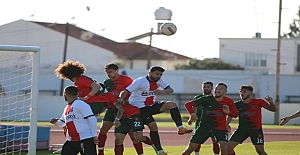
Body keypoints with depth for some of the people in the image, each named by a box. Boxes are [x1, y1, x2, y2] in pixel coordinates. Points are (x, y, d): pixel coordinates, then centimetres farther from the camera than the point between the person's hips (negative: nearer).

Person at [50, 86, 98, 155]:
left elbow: (92, 119, -15)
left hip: (86, 139, -9)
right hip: (72, 141, 9)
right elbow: (61, 123, 30)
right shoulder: (66, 108, 19)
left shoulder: (80, 104, -10)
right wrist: (55, 121, 7)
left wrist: (94, 135, -20)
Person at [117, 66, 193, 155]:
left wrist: (162, 92, -25)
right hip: (140, 107, -7)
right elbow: (125, 91, -23)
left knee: (172, 104, -13)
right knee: (153, 125, -20)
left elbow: (170, 90, -2)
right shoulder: (140, 82, -19)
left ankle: (180, 128, -15)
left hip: (152, 105, 7)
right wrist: (121, 98, -46)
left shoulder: (158, 80, 1)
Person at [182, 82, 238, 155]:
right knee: (191, 147, 0)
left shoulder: (229, 101, -7)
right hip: (204, 127, 0)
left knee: (224, 146, -22)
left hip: (220, 128, 0)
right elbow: (188, 104, -13)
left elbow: (235, 114, 4)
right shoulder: (206, 99, -14)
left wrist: (228, 112, -19)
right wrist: (192, 113, -33)